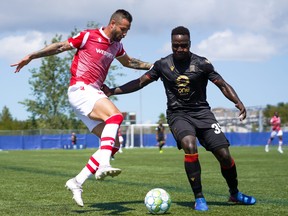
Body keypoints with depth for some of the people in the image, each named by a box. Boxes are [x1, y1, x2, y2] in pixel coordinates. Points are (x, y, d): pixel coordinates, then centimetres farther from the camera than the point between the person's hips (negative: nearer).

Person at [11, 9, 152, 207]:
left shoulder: (117, 45, 17)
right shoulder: (89, 36, -4)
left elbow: (128, 62, 37)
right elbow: (60, 47, 1)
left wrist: (151, 66, 33)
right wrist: (31, 56, 0)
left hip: (94, 93, 8)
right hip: (81, 89, -8)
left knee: (113, 145, -3)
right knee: (116, 115, -32)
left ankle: (77, 182, -1)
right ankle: (103, 165, -44)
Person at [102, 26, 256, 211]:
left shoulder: (202, 64, -3)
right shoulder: (163, 65, 0)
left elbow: (223, 85, -3)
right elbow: (140, 83, 5)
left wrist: (238, 102, -20)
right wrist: (112, 91, -3)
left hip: (202, 112, 1)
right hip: (178, 114, -1)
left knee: (224, 154, -7)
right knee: (190, 147, -31)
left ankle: (235, 194, 21)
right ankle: (199, 198, -17)